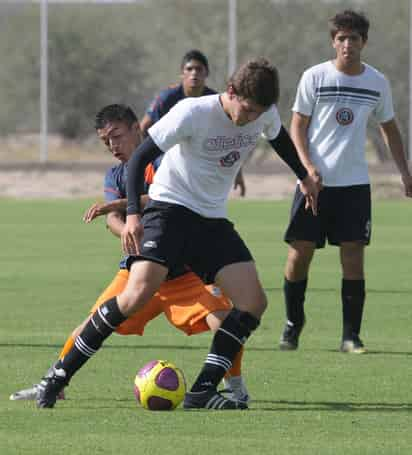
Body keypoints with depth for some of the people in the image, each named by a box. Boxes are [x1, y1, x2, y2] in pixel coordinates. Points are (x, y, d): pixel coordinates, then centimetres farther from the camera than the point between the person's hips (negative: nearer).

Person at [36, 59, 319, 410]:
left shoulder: (265, 114, -3)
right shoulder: (192, 113, -19)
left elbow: (280, 137, 23)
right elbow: (140, 157, -16)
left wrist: (304, 176, 37)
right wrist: (133, 213, -26)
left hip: (213, 221, 6)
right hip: (170, 207, -6)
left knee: (253, 302, -12)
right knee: (140, 293, -26)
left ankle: (202, 392, -9)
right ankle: (60, 375, -16)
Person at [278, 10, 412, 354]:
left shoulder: (378, 82, 5)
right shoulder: (315, 77, -3)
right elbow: (297, 126, 0)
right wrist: (308, 166, -15)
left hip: (355, 183, 1)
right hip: (315, 180, -1)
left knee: (353, 256, -4)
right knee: (300, 253, -2)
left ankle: (351, 335, 2)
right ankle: (293, 323, 19)